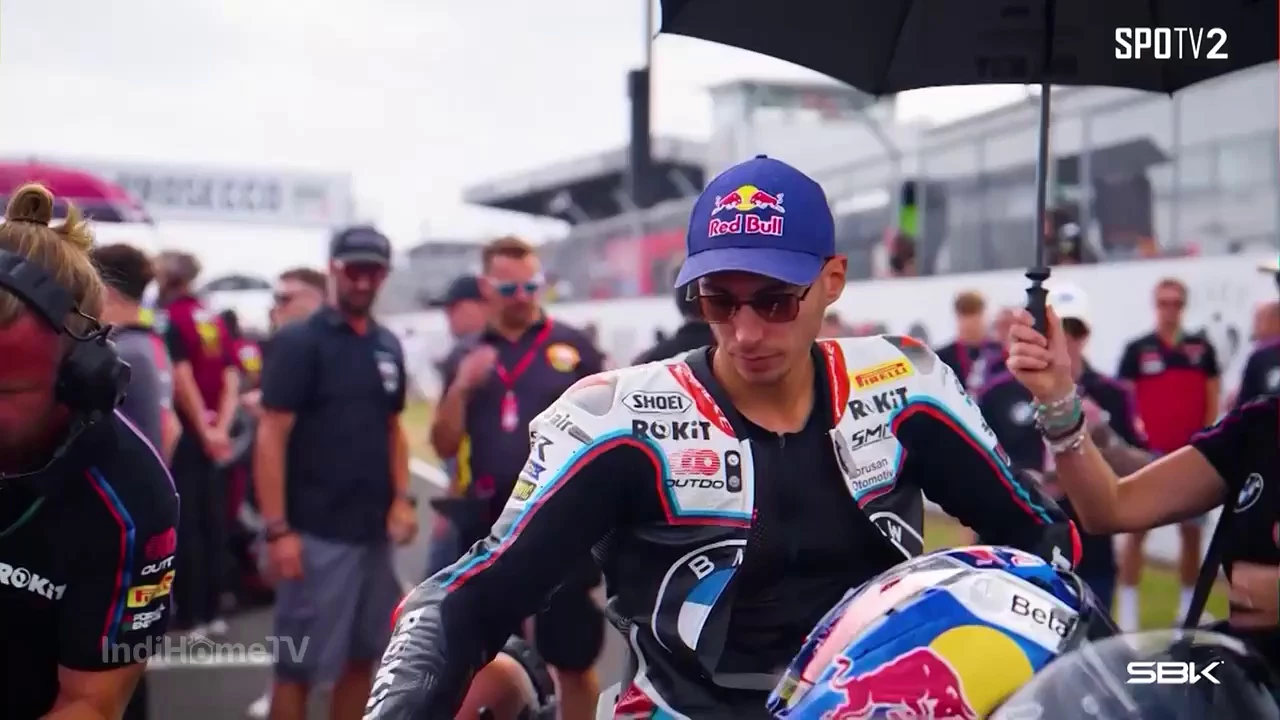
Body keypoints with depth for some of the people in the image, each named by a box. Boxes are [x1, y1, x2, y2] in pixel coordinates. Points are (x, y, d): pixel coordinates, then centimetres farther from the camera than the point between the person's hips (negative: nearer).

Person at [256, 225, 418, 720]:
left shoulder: (388, 347, 10)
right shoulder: (299, 341, -9)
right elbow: (271, 437, -13)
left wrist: (403, 499, 4)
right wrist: (277, 529, -18)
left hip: (373, 531, 7)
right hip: (316, 533, -6)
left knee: (361, 657, 13)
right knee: (299, 665, 0)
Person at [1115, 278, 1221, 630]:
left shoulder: (1202, 349, 6)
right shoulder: (1137, 349, -1)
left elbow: (1213, 400, 7)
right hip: (1148, 454, -2)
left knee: (1192, 531, 8)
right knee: (1137, 529, -2)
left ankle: (1189, 607, 20)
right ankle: (1127, 608, 3)